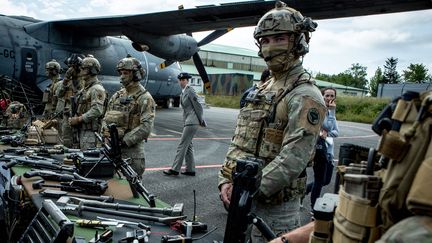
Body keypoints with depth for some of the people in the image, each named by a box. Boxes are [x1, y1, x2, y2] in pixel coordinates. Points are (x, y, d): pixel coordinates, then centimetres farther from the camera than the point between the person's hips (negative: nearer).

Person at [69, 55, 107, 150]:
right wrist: (74, 119, 8)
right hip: (82, 130, 10)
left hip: (91, 132, -10)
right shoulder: (85, 89, 19)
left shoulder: (97, 89, -13)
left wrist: (78, 119, -17)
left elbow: (96, 111, -24)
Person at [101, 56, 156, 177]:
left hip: (132, 149, -6)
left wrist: (124, 140, -19)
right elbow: (106, 117, 18)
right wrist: (105, 129, -4)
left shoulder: (145, 98, -8)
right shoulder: (117, 95, 14)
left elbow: (146, 127, -18)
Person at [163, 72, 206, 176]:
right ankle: (190, 169, 18)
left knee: (182, 145, -6)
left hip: (192, 122, -9)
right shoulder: (183, 92, 15)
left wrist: (201, 121, -8)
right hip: (187, 121, 9)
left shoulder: (190, 91, -12)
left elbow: (197, 106, -12)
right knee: (188, 145, 11)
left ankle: (175, 169, -1)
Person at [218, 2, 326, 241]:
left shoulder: (305, 96, -14)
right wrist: (225, 181, -1)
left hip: (274, 206, -8)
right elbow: (238, 142, 11)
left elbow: (292, 159, -24)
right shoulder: (262, 91, 12)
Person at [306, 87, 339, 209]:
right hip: (320, 149, -8)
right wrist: (332, 111, -23)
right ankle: (314, 207, 21)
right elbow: (328, 126, -25)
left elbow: (336, 132, 4)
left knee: (326, 180, 15)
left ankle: (302, 191, 33)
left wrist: (327, 133, -14)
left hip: (329, 149, 8)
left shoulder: (330, 111, 11)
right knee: (319, 180, 4)